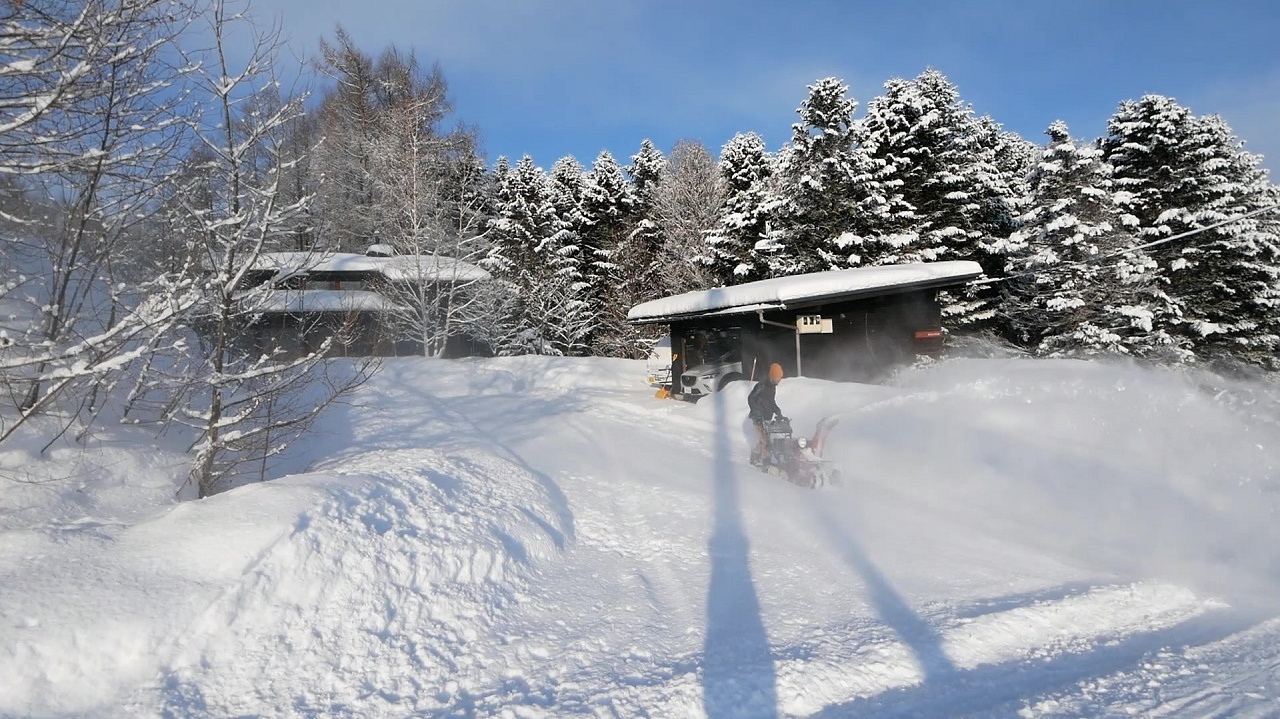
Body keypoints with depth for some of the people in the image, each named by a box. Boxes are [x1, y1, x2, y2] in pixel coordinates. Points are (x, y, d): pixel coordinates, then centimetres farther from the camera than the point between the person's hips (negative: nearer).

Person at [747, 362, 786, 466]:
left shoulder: (773, 387, 13)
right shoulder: (762, 385, -16)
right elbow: (751, 399, -21)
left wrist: (779, 415, 17)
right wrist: (757, 414, -26)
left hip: (767, 419, 9)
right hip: (758, 419, -9)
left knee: (767, 441, 7)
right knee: (763, 441, -13)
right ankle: (755, 459, 3)